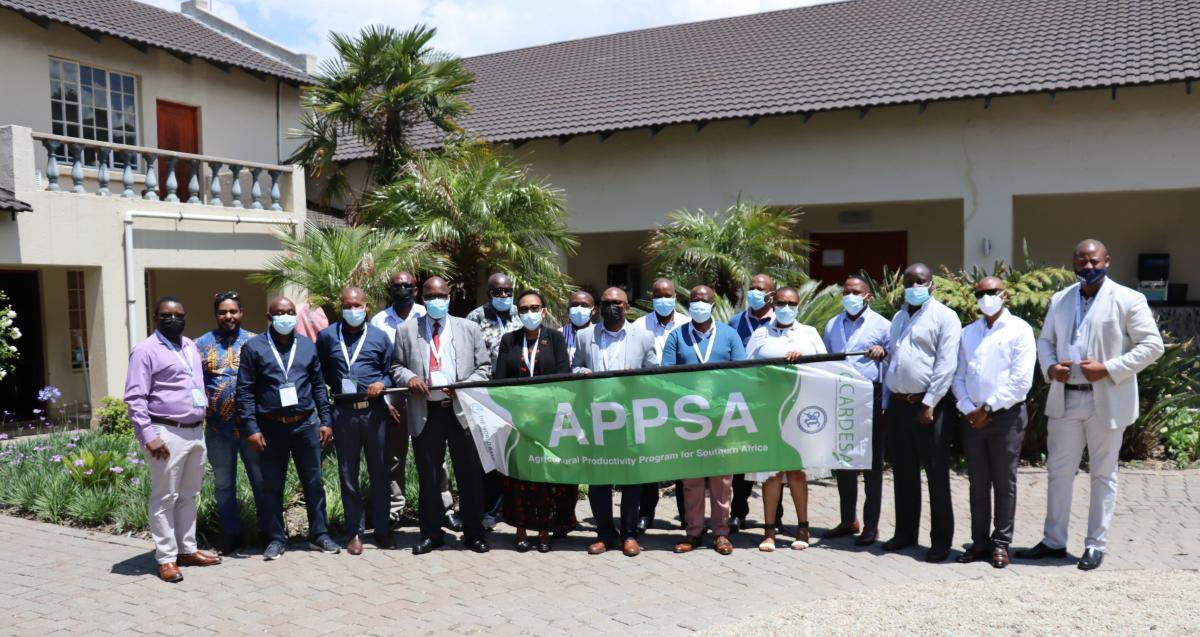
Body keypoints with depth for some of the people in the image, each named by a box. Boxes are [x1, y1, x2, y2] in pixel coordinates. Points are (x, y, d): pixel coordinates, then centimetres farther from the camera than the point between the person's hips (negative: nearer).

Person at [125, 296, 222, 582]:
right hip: (167, 433, -7)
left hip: (196, 432, 8)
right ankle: (166, 558, 6)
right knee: (165, 498, 0)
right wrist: (148, 436, -19)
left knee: (189, 495, 14)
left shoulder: (190, 346, 15)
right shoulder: (146, 350, -8)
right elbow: (135, 398, -13)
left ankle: (187, 549, 24)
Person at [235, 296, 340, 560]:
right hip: (271, 427, -2)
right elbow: (245, 391, -3)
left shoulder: (307, 345, 9)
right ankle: (276, 539, 21)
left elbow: (318, 386, 11)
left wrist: (325, 421, 6)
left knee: (314, 483, 7)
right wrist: (251, 428, -10)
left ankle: (320, 534, 19)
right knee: (272, 486, 8)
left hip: (305, 424, 2)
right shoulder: (254, 347, 0)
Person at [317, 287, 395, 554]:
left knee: (379, 472, 6)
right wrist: (334, 388, -1)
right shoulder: (326, 336, 7)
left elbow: (391, 371, 11)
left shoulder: (379, 336, 8)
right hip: (344, 412, 0)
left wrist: (382, 384, -7)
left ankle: (382, 530, 16)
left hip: (375, 410, 0)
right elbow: (319, 372, 12)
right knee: (348, 475, 7)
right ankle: (354, 532, 17)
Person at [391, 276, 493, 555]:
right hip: (425, 412, 1)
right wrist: (408, 377, -10)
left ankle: (474, 533, 17)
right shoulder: (406, 331, 10)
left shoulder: (470, 329, 9)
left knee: (470, 474, 4)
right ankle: (431, 533, 22)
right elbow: (396, 366, 12)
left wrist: (465, 385, -10)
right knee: (428, 476, 9)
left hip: (462, 410, 0)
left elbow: (484, 367, 7)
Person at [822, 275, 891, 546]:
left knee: (872, 463, 2)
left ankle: (871, 525, 9)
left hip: (871, 398, -5)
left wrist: (883, 351, -19)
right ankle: (848, 520, 23)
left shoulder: (882, 325, 1)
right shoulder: (832, 325, 15)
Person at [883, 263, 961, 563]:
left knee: (937, 475, 0)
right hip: (898, 403, 7)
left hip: (927, 405, -6)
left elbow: (946, 365, -12)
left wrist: (929, 404, -17)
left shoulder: (944, 316, -4)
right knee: (903, 472, 13)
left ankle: (941, 540, 8)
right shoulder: (899, 317, 18)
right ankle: (905, 532, 23)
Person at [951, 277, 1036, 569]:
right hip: (972, 418, 4)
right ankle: (980, 542, 17)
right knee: (978, 483, 9)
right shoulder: (967, 333, 13)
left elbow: (1021, 380, -11)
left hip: (1006, 416, -4)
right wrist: (968, 409, -6)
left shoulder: (1019, 330, -2)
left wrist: (988, 407, -12)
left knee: (1004, 484, 3)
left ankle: (1001, 543, 12)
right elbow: (958, 376, 9)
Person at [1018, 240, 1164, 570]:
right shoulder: (1060, 300, 10)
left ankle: (1096, 544, 18)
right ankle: (1054, 540, 20)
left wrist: (1108, 369, -18)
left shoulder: (1128, 300, -5)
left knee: (1103, 475, 8)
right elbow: (1045, 340, 16)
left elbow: (1152, 345, -8)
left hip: (1106, 401, -4)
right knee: (1058, 471, 9)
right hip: (1065, 399, 4)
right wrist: (1050, 367, -5)